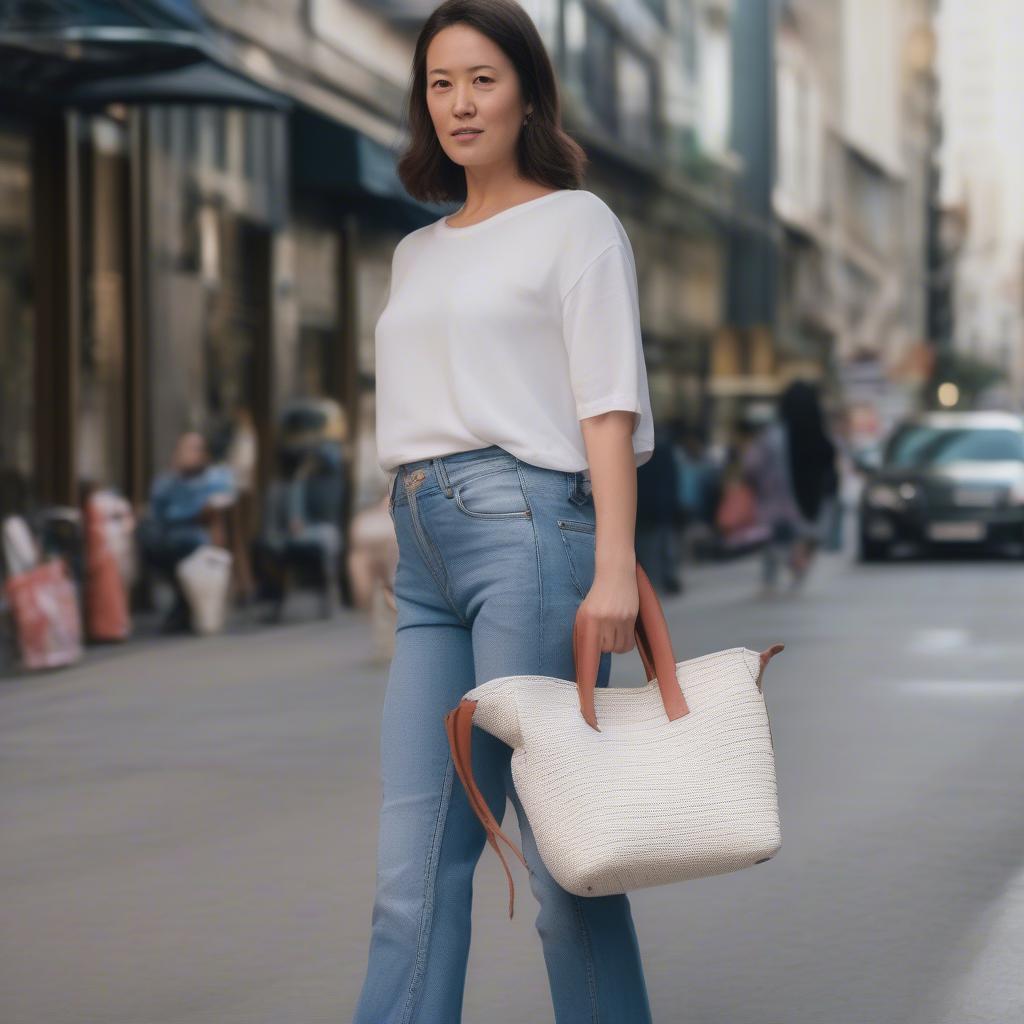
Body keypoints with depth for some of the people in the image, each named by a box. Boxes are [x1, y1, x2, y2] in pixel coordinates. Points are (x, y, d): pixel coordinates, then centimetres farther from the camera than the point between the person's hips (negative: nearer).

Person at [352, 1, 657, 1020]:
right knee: (413, 854, 1)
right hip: (423, 551, 7)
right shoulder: (416, 255, 22)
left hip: (525, 523, -6)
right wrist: (410, 565, 17)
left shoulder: (577, 224, 3)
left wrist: (614, 564, -15)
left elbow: (609, 407, -6)